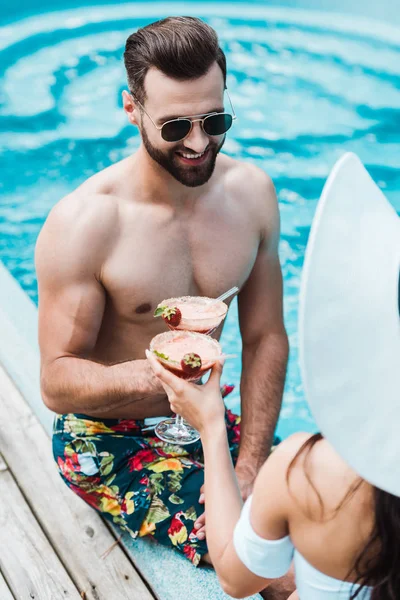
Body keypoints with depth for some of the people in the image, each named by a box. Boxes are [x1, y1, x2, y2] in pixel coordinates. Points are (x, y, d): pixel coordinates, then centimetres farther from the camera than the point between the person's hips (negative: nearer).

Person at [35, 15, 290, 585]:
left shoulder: (252, 191, -7)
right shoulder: (83, 222, -22)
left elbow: (266, 339, -2)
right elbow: (57, 380, -18)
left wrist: (250, 468, -10)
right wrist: (141, 377, -40)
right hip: (110, 441, -5)